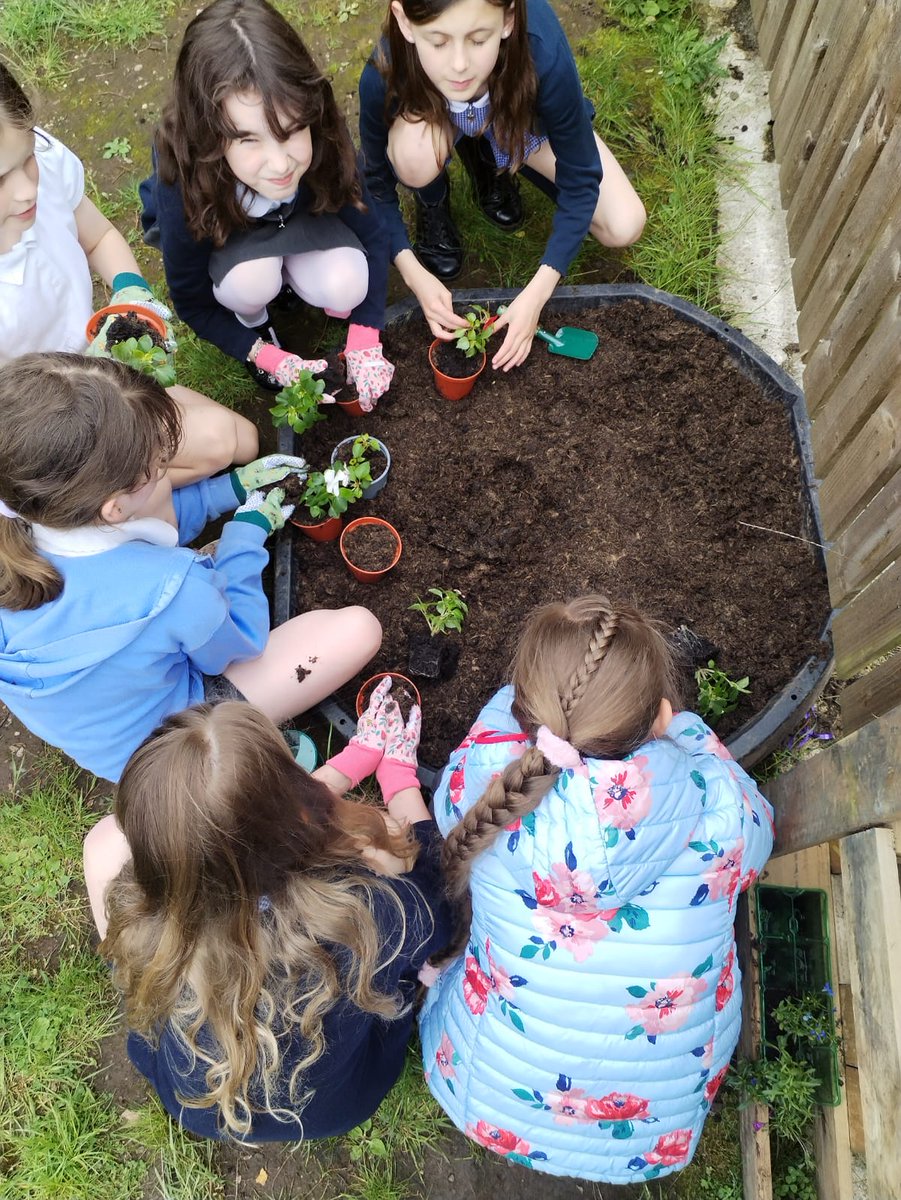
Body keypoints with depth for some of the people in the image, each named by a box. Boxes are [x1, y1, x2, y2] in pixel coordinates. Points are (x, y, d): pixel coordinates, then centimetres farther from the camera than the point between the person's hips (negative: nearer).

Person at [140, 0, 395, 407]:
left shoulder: (324, 145, -35)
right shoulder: (184, 192, -38)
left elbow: (372, 238, -21)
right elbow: (192, 304, -22)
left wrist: (365, 344, -30)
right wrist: (271, 358, -28)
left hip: (293, 221, 2)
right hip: (218, 235, -1)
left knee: (347, 288, -27)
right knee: (250, 282, -36)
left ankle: (284, 270, 7)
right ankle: (252, 318, 1)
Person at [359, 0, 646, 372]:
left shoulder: (543, 53, -40)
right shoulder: (385, 74, -38)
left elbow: (580, 180, -28)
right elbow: (375, 184, -20)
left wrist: (536, 293, -35)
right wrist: (413, 273, -33)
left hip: (517, 117, 1)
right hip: (432, 115, -1)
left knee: (625, 227, -14)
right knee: (412, 157, -38)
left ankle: (492, 158, 8)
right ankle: (432, 207, 1)